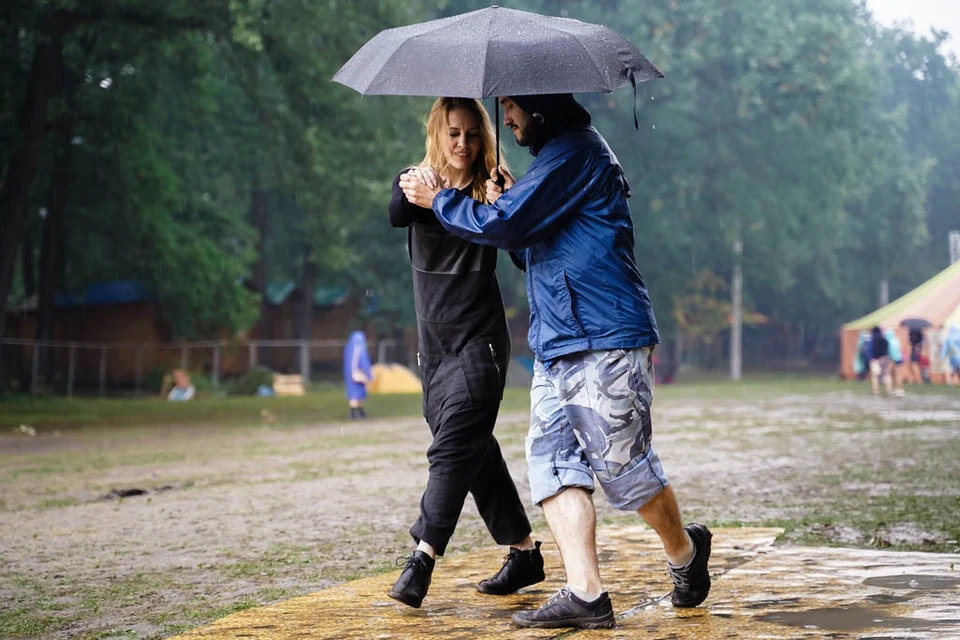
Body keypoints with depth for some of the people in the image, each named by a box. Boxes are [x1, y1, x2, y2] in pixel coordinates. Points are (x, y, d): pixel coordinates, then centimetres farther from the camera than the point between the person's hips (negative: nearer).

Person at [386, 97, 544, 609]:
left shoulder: (490, 192, 0)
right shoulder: (416, 184, 6)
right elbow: (396, 216, -16)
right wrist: (412, 189, -37)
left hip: (479, 340, -4)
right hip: (434, 343, 5)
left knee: (453, 447, -14)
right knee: (476, 451, 10)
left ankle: (421, 560, -17)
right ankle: (525, 553, 21)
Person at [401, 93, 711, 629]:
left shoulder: (577, 151, -10)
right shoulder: (559, 154, 23)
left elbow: (506, 224, -17)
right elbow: (535, 249, 27)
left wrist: (439, 201, -2)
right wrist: (505, 202, 9)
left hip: (604, 342, -10)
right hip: (556, 345, 10)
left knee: (622, 463, -2)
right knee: (553, 460, -2)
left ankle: (685, 551, 23)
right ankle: (585, 594, -5)